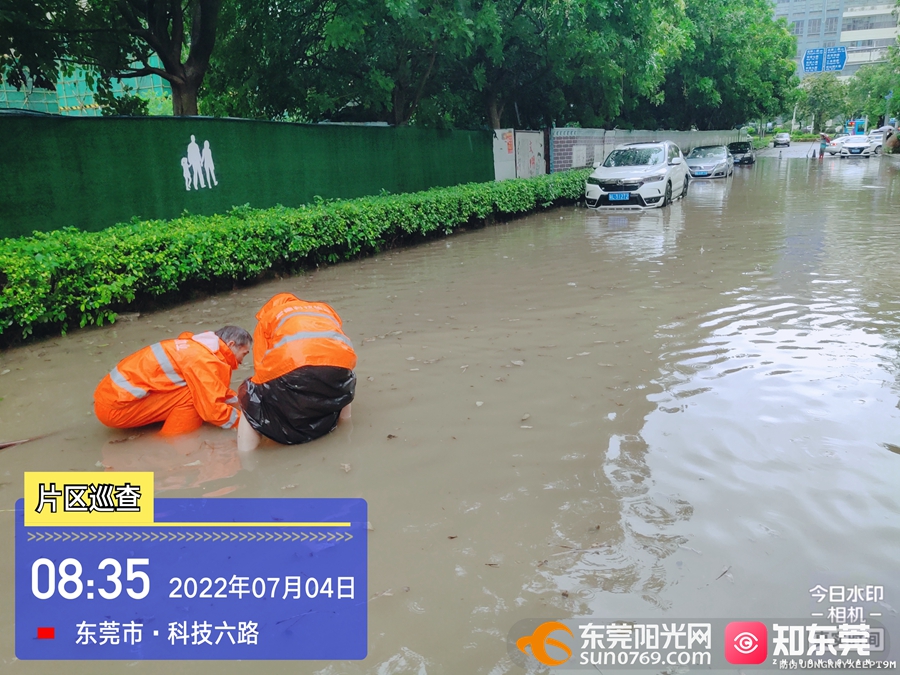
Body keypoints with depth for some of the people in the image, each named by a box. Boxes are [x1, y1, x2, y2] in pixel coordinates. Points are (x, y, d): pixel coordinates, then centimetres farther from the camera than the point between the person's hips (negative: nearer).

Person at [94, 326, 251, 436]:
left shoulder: (197, 346, 10)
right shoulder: (203, 360, -18)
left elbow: (215, 390, 24)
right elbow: (213, 409, -19)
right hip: (116, 406, -10)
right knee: (191, 395, -17)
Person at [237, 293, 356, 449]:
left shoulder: (266, 317, 31)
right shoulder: (325, 309, 40)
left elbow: (261, 368, 22)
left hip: (291, 367, -3)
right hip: (339, 363, 4)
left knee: (252, 400, 23)